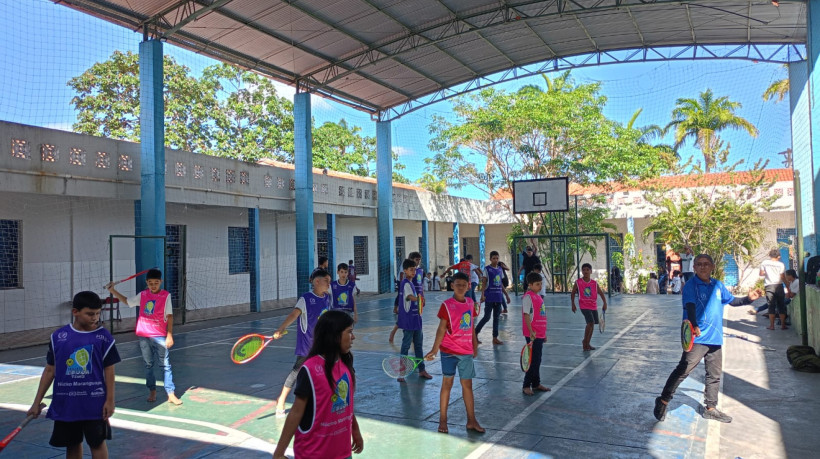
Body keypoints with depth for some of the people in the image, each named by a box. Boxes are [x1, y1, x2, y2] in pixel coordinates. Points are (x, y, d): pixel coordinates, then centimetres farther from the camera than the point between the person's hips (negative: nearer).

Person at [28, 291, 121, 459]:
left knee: (97, 443, 5)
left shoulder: (104, 337, -8)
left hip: (95, 403, -2)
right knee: (72, 445, 16)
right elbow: (50, 371, 6)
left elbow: (109, 371, -3)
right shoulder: (58, 337, -2)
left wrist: (110, 400, -5)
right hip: (65, 403, 2)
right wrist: (37, 402, 7)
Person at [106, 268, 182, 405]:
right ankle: (152, 391, 25)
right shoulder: (142, 295, 5)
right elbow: (127, 301, 22)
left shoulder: (166, 296, -7)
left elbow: (169, 316, -7)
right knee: (148, 364, 12)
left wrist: (169, 335, -10)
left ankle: (171, 394, -2)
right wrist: (113, 291, 16)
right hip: (144, 336, 4)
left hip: (160, 336, -4)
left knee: (165, 365, -3)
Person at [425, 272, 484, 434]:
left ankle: (471, 421, 19)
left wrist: (475, 345, 17)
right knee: (447, 384, 4)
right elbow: (442, 329, -10)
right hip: (449, 351, -4)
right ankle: (442, 420, 16)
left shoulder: (470, 303, 6)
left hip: (466, 351, 4)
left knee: (467, 385, 10)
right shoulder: (447, 305, -8)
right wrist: (434, 349, -16)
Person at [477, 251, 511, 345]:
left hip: (498, 297, 6)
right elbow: (484, 283, -8)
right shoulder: (487, 269, -4)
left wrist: (506, 295, 17)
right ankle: (475, 333, 7)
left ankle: (495, 338, 12)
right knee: (487, 316, -7)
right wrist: (482, 295, -20)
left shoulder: (500, 269, 13)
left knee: (496, 317, 8)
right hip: (489, 297, -6)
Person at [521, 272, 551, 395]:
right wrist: (531, 332, -24)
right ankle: (526, 386, 4)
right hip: (532, 335, -8)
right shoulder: (528, 297, -12)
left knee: (537, 360, 15)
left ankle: (536, 384, 25)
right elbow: (526, 315, -18)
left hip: (540, 334, 8)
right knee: (533, 360, -4)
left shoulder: (538, 296, 14)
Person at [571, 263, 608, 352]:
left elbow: (601, 293, 3)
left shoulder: (594, 283, 1)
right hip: (584, 306, -4)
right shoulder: (578, 282, -4)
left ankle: (587, 343, 24)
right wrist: (573, 304, 2)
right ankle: (585, 341, 0)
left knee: (592, 324, 9)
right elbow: (573, 293, 5)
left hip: (593, 306, 4)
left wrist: (605, 303, -10)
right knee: (591, 322, -18)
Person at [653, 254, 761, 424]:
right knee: (683, 370, -9)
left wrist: (748, 298, 9)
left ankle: (711, 408, 30)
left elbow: (731, 301, 25)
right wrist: (694, 325, -38)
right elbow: (690, 306, -23)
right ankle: (663, 401, 3)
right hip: (697, 338, -7)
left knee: (715, 374, 16)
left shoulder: (718, 285, 10)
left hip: (715, 338, 7)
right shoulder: (691, 285, -10)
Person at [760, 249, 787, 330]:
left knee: (771, 306, 5)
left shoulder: (764, 263, 0)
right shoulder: (781, 264, -4)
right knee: (781, 306, 8)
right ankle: (783, 325, 10)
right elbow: (783, 278, -5)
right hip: (779, 286, 0)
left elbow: (761, 274, 9)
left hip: (769, 286, 0)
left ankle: (771, 325, 4)